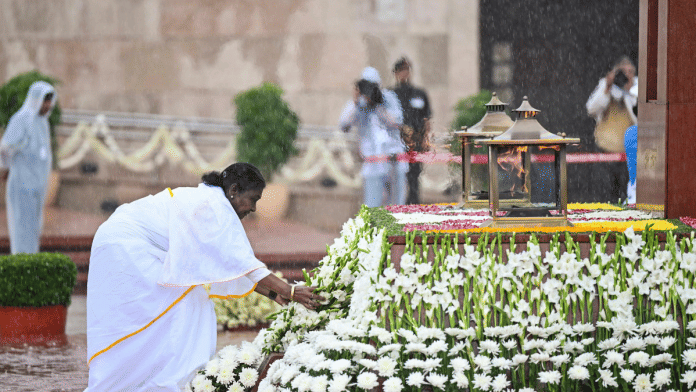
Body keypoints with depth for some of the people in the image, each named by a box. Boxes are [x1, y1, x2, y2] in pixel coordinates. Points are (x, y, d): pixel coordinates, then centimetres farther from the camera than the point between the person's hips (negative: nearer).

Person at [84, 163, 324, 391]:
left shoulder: (209, 201, 14)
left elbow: (231, 264, 15)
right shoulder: (214, 206, -18)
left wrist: (273, 293, 6)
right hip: (125, 248, -10)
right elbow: (241, 260, -24)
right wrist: (289, 292, -24)